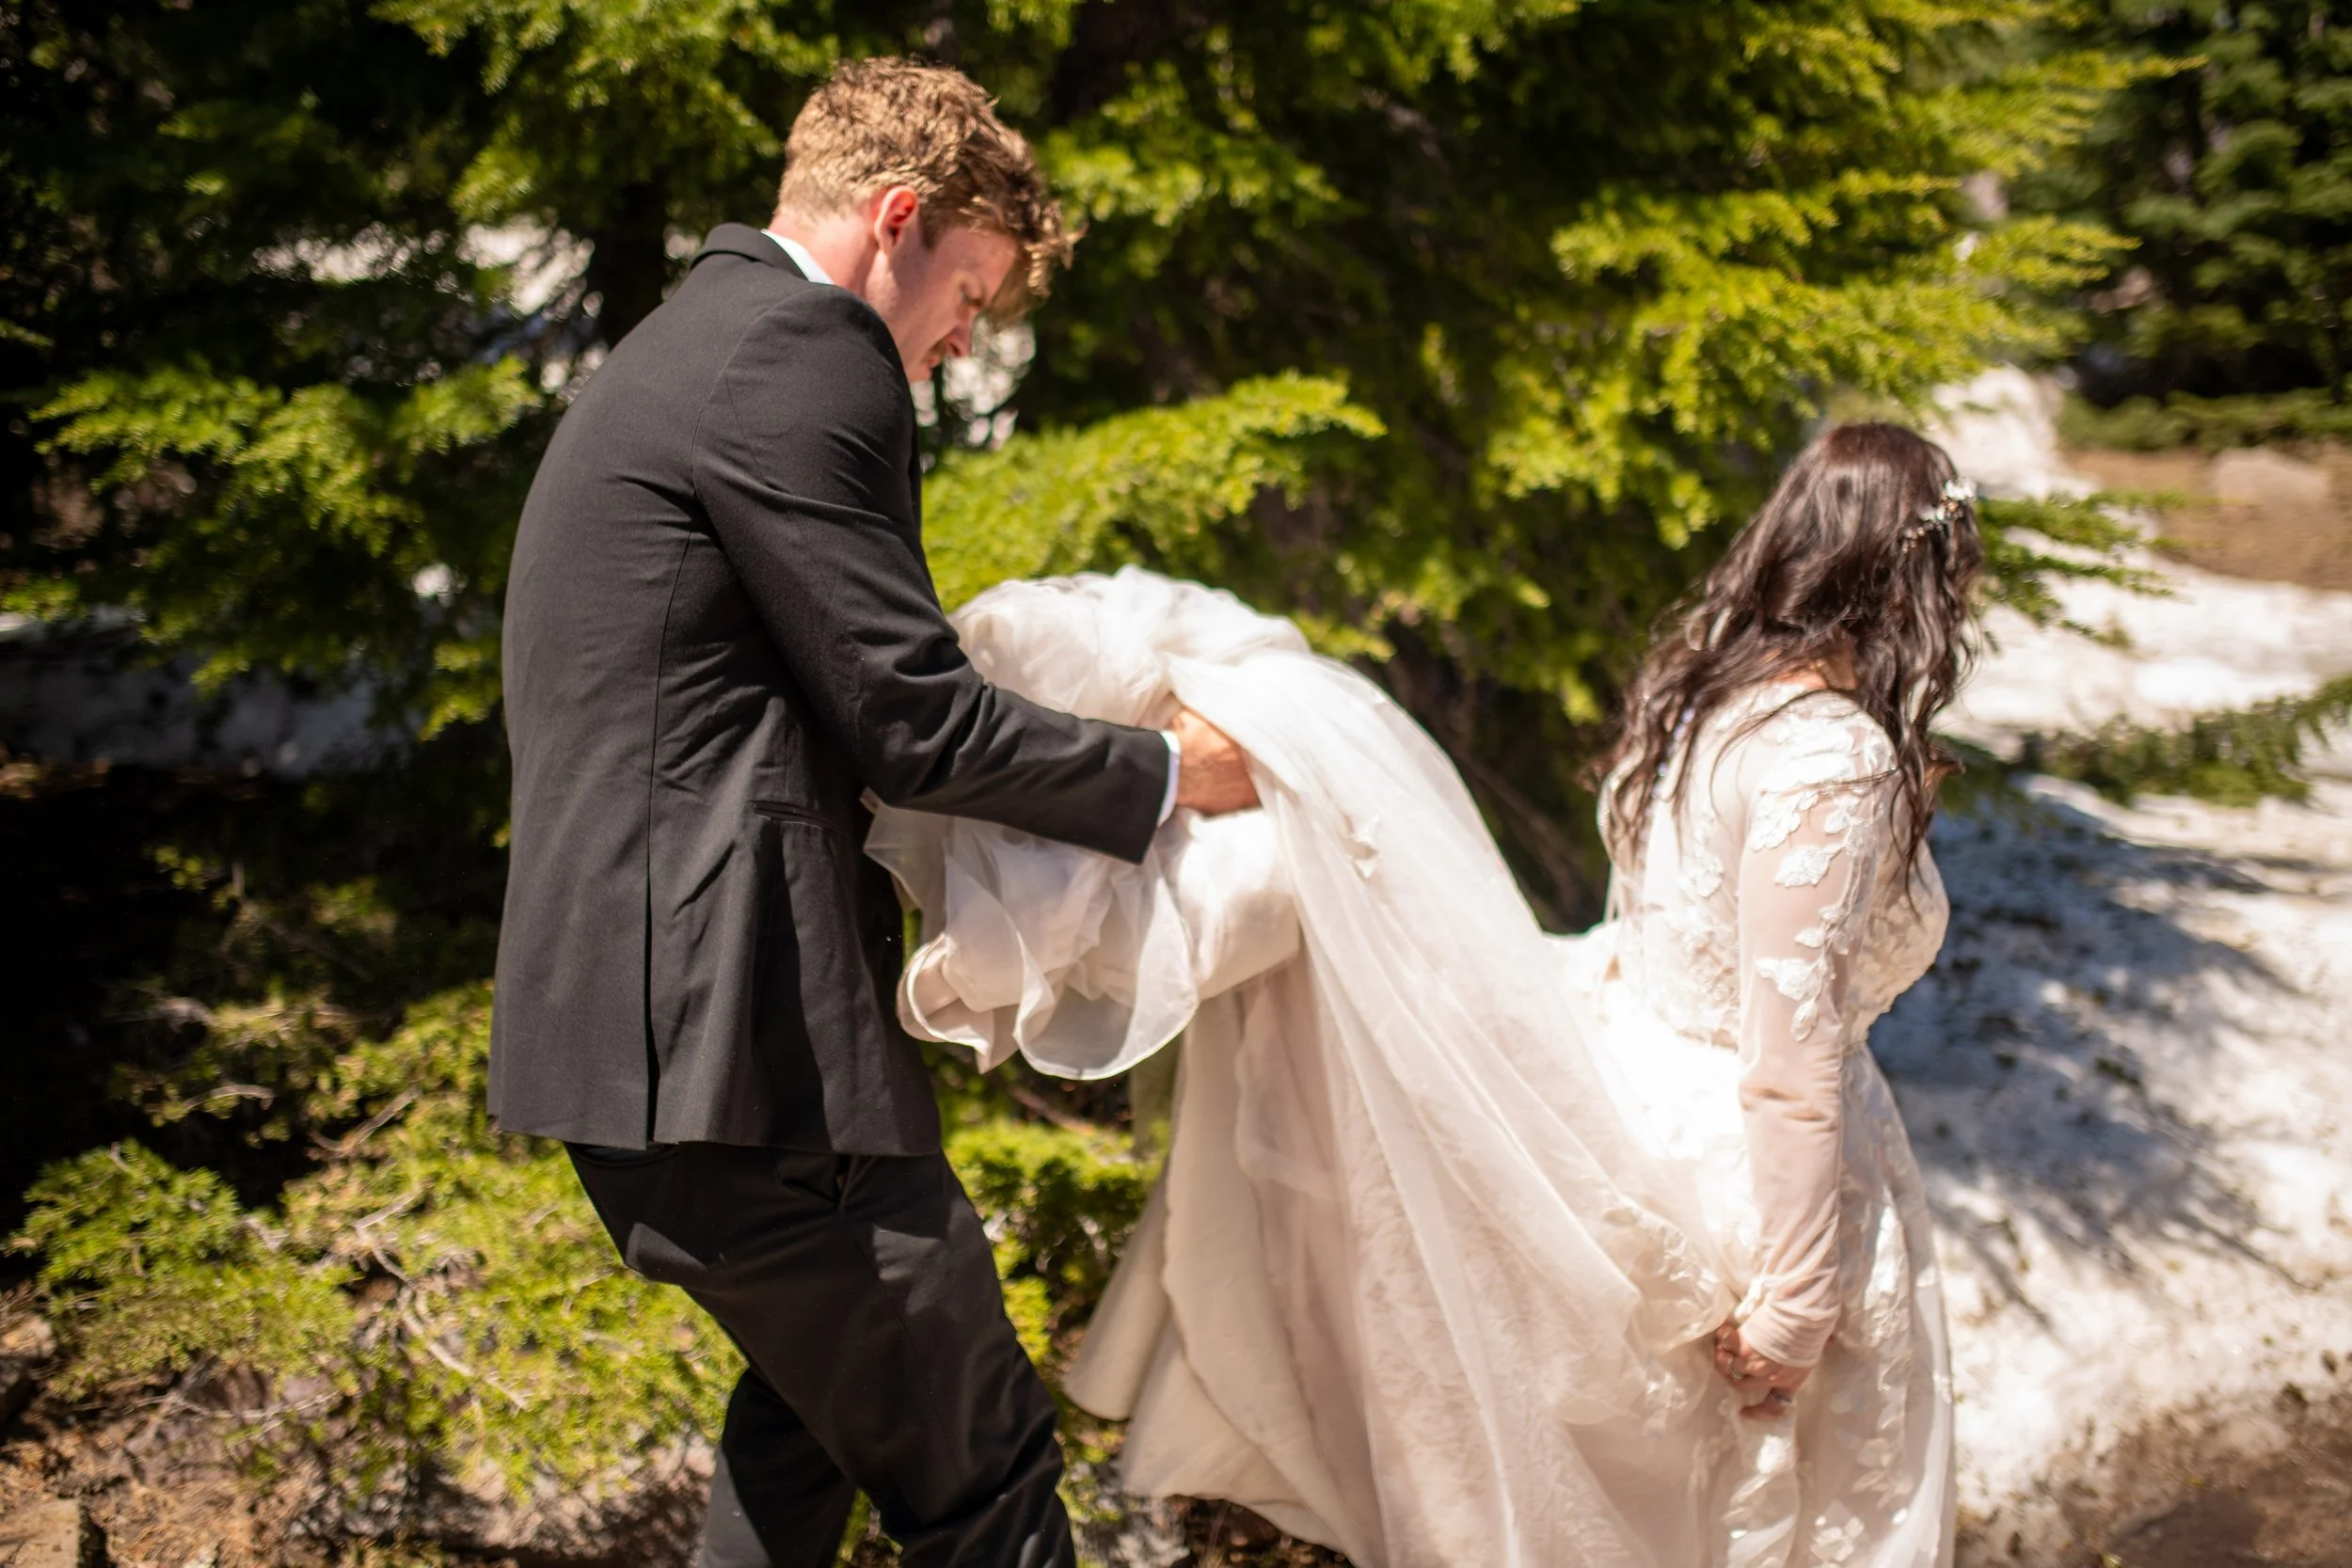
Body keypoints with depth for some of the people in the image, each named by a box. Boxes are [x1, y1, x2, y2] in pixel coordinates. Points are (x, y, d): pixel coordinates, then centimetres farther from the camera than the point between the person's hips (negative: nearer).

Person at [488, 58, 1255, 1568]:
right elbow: (916, 721, -15)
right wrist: (1164, 772, 0)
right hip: (723, 1034, -11)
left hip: (624, 1020, 11)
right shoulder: (795, 356, -12)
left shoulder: (684, 344, 20)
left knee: (827, 1390, 29)